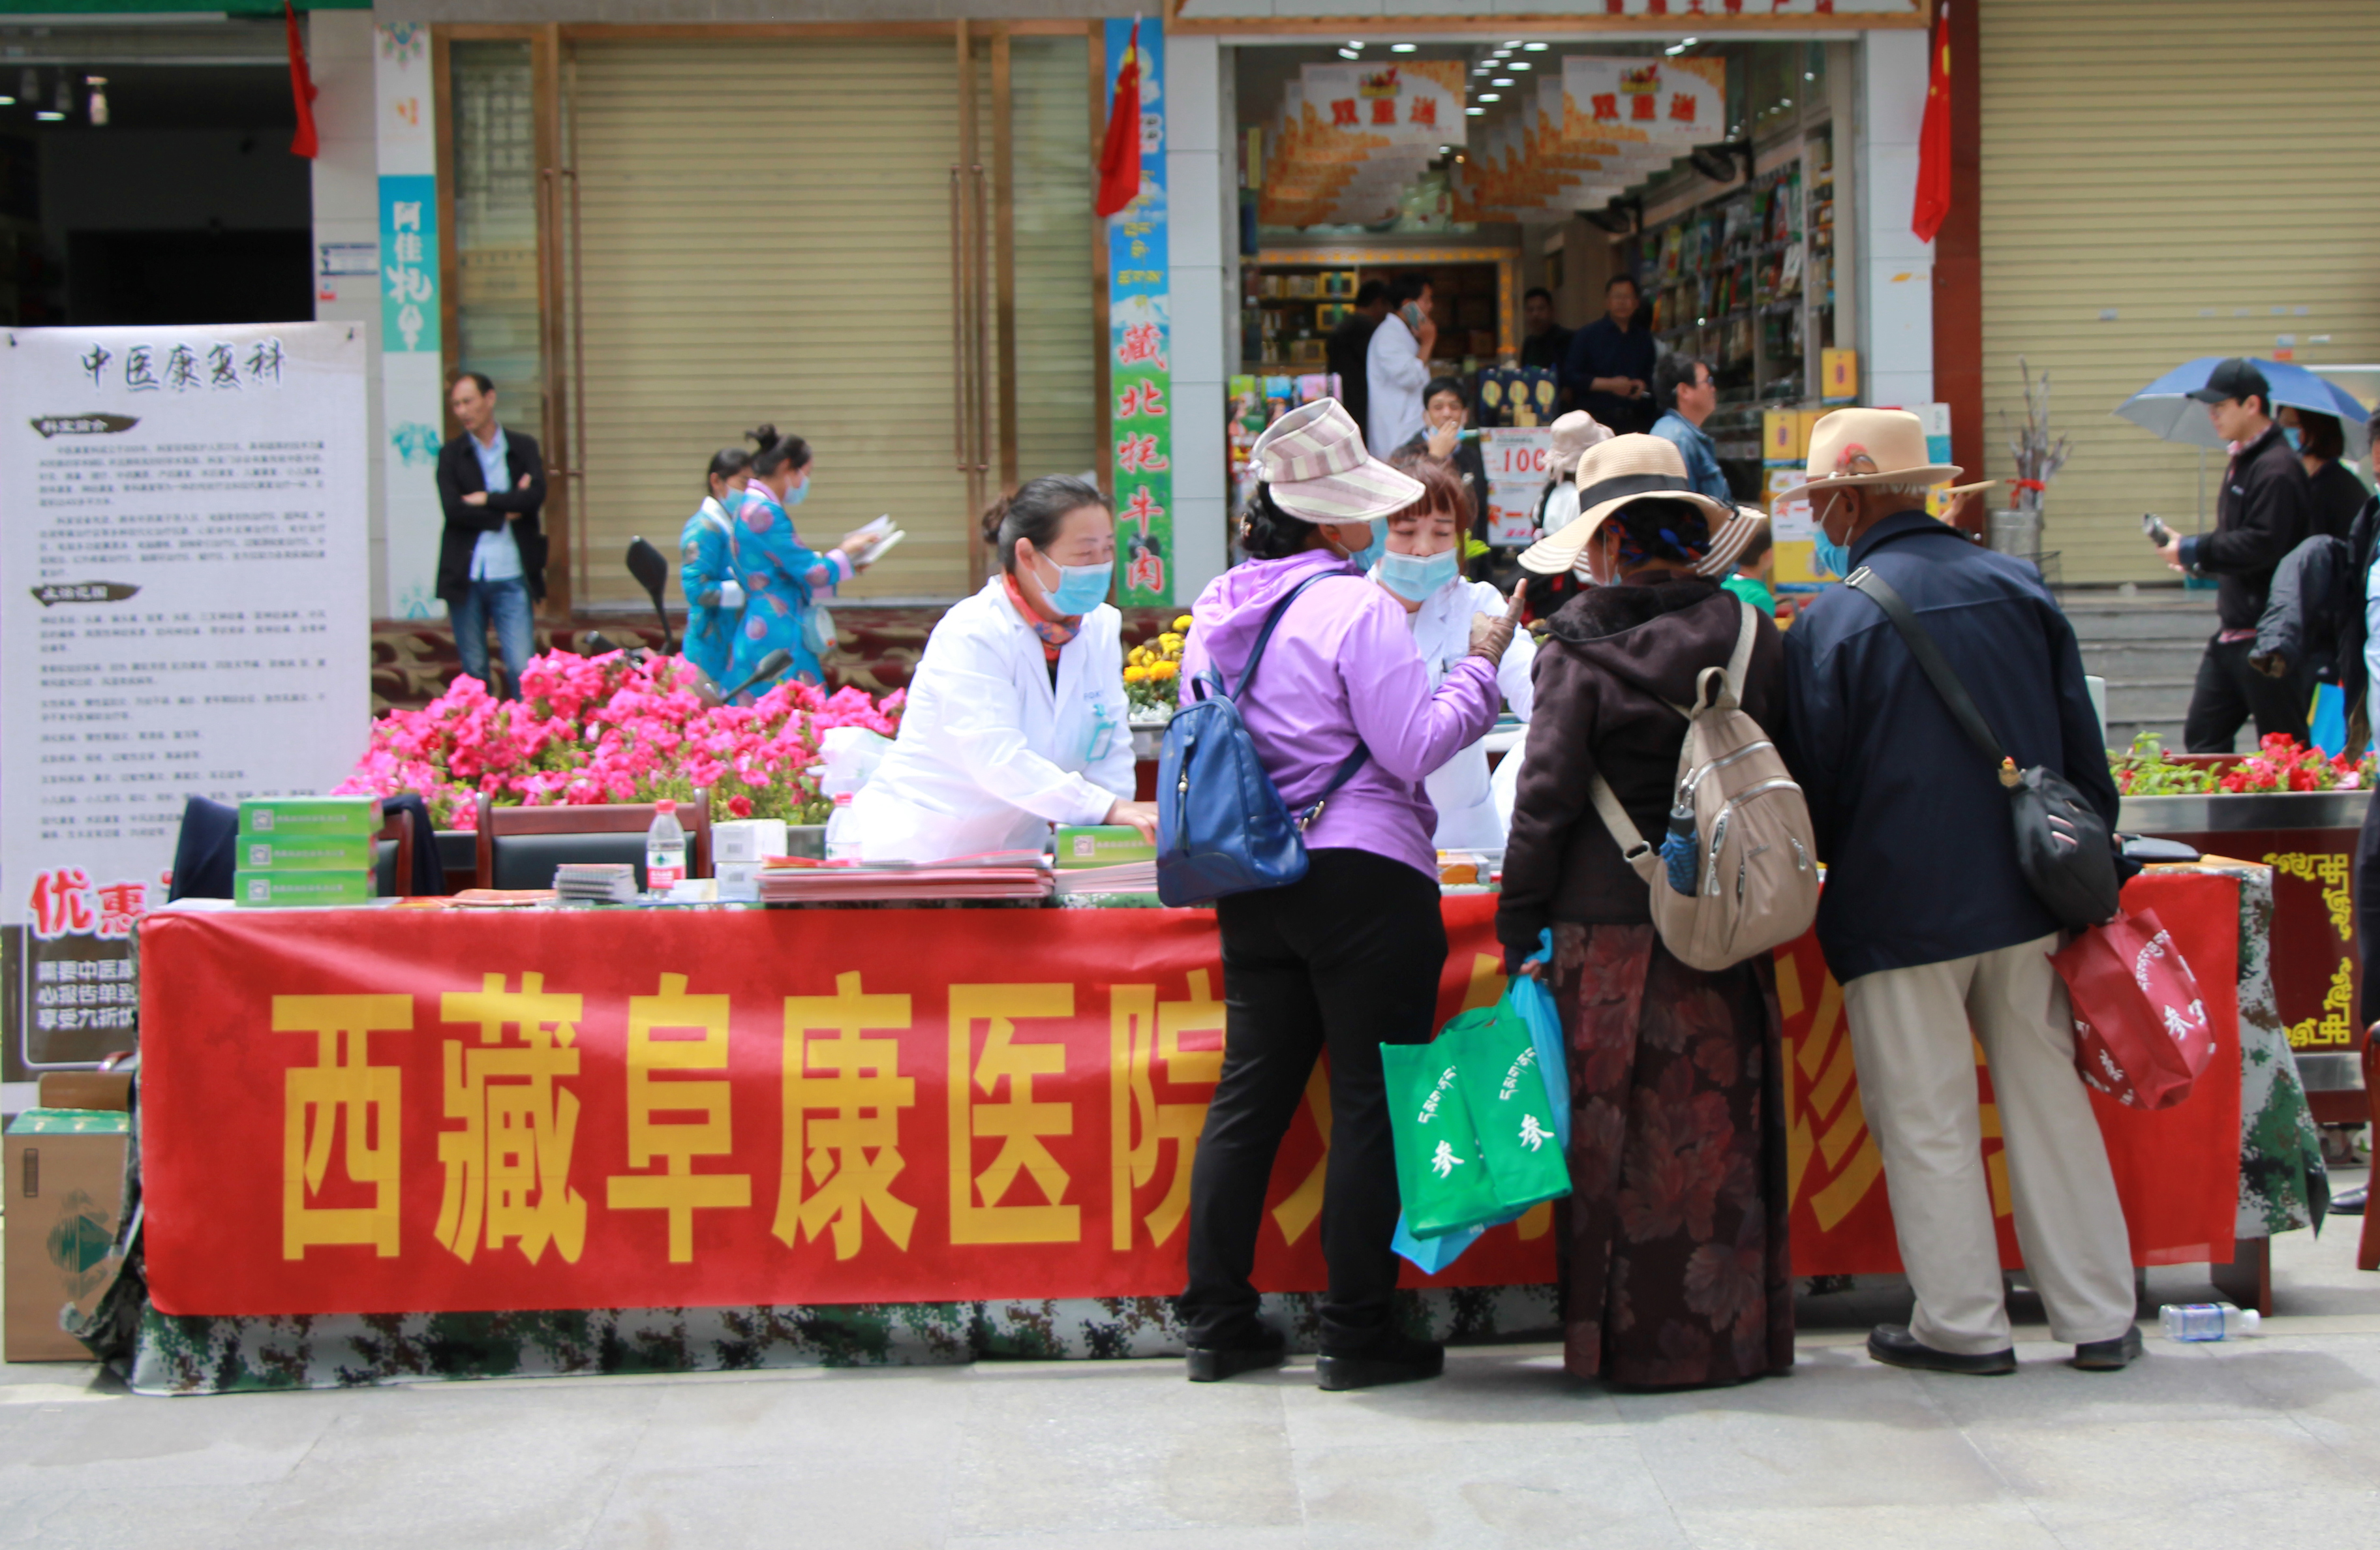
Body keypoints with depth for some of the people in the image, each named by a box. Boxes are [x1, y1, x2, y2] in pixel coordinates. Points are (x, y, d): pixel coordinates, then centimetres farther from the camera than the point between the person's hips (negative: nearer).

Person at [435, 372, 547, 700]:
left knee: (522, 669, -9)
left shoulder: (523, 447, 9)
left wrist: (486, 500, -8)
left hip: (511, 577, -1)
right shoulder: (451, 453, 8)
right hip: (466, 577, 1)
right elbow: (453, 509, -7)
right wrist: (505, 510, -7)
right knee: (474, 672, 5)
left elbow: (535, 497, -8)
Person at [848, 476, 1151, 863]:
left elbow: (1112, 751, 6)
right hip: (919, 849, -6)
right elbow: (997, 758, -27)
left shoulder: (1102, 628, 7)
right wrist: (1108, 808, -34)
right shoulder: (970, 634, -15)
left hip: (1016, 853, 6)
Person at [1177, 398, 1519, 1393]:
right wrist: (1479, 669, -2)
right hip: (1363, 878, -7)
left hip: (1251, 880, 7)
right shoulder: (1356, 609, -14)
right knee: (1371, 1101, 0)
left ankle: (1218, 1324, 13)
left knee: (1250, 1093, 11)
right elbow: (1415, 749, -15)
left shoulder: (1219, 609, 9)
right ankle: (1360, 1333, 3)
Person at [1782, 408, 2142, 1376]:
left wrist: (1824, 875, 14)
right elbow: (2081, 746, 8)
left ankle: (1964, 1324, 10)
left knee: (1928, 1123, 5)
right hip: (2024, 896, 5)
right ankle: (2099, 1318, 15)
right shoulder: (2020, 589, 4)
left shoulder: (1831, 623, -10)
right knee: (2049, 1102, 11)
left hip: (1899, 907, -5)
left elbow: (1814, 787, -4)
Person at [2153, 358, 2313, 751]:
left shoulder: (2276, 468, -16)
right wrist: (2199, 558, 6)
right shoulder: (2242, 461, 16)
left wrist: (2193, 550, -15)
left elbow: (2263, 545, -24)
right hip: (2233, 629, 10)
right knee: (2202, 736, 10)